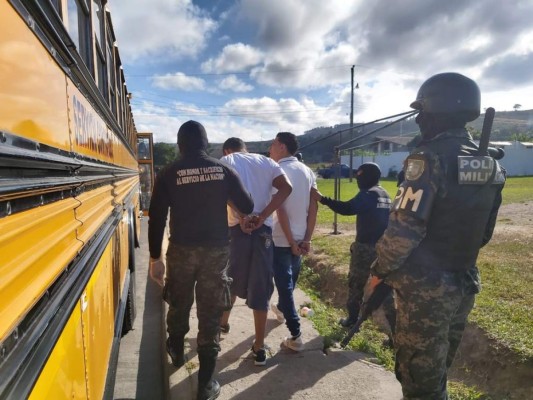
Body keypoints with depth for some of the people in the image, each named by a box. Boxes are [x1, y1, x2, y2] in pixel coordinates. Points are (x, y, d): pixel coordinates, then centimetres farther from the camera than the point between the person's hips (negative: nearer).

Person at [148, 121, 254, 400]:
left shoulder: (168, 174, -5)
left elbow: (156, 219, -5)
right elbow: (247, 207, -1)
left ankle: (177, 352, 49)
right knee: (210, 313, 9)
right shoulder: (223, 170, -3)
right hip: (216, 250, 0)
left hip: (181, 250, 1)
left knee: (178, 305, 24)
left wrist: (155, 257, 3)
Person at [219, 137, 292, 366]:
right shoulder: (266, 162, 14)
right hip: (264, 229, 2)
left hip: (237, 229, -1)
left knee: (231, 281, 21)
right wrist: (262, 217, -9)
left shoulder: (225, 161, 7)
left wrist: (242, 218, -16)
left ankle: (223, 323, 44)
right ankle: (259, 347, 15)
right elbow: (286, 188, -3)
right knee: (260, 289, 8)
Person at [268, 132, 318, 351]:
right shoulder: (307, 171, 5)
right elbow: (314, 206, 1)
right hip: (299, 238, 7)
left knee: (284, 284, 3)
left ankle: (295, 336, 7)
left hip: (281, 239, -6)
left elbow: (280, 209, -20)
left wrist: (291, 243, -15)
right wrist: (306, 239, 1)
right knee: (290, 280, 25)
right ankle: (281, 309, 49)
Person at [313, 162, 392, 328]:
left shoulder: (368, 194, -14)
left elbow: (347, 208, -28)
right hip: (383, 246, 8)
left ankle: (352, 318, 17)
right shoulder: (385, 194, 12)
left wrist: (323, 199, -28)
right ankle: (392, 320, 16)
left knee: (356, 282, 7)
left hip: (366, 246, -7)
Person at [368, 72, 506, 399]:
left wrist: (381, 270, -7)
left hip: (425, 286, -8)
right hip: (464, 284, 8)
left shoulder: (431, 157, -18)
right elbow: (484, 232, 12)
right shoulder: (491, 165, 6)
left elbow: (405, 227, -21)